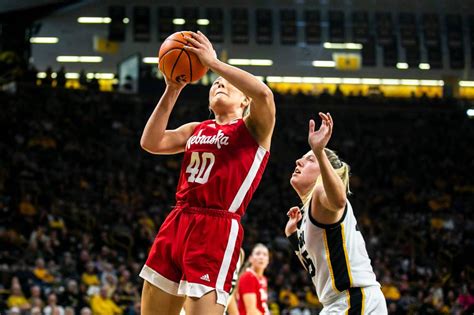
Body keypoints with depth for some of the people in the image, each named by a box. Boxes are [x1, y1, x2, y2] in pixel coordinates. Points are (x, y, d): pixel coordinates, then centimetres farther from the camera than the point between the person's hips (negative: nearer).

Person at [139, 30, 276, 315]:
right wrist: (172, 91, 5)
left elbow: (264, 94, -18)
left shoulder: (254, 128, 4)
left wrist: (213, 62, -12)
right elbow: (151, 143, 9)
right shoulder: (197, 130, 22)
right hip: (176, 223, 7)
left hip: (217, 230, -7)